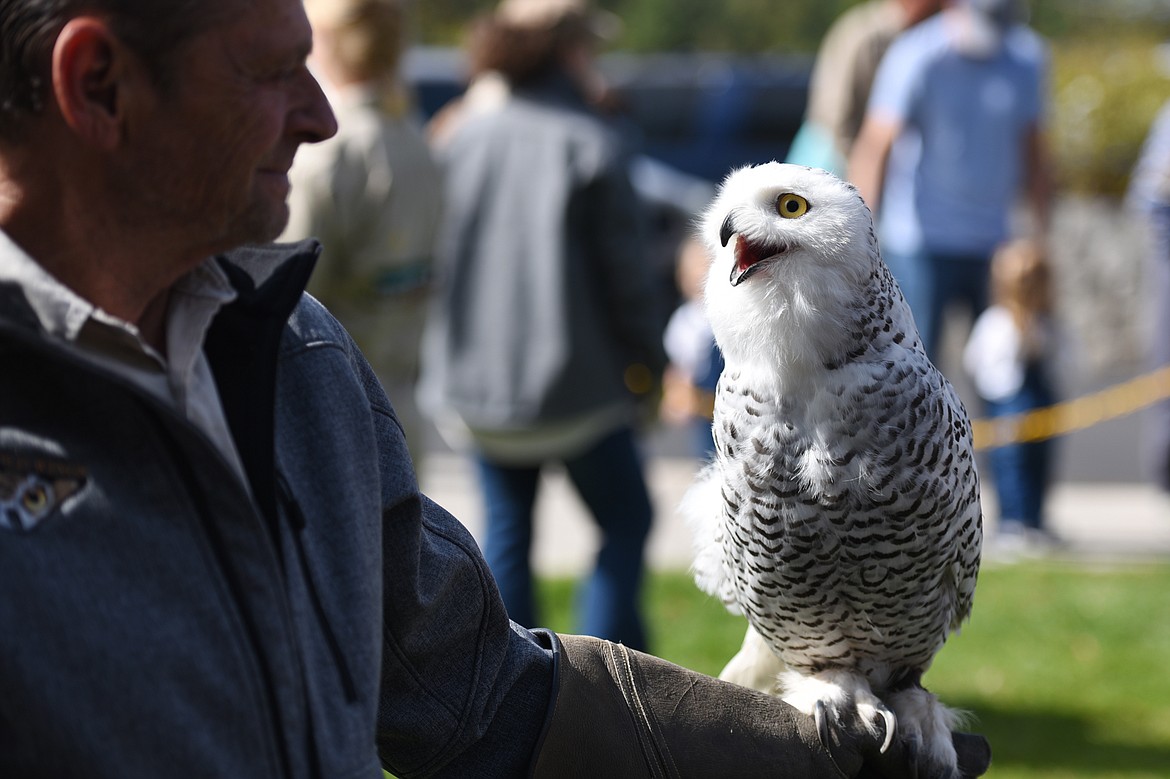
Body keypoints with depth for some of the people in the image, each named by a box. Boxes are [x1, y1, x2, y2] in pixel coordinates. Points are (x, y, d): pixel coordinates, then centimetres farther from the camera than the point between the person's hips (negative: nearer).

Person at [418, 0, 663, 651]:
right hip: (575, 380, -5)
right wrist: (647, 360, 5)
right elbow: (626, 270, -9)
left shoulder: (463, 137, 4)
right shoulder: (593, 143, -10)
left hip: (473, 375, 5)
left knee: (506, 530, 15)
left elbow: (438, 249, 9)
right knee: (626, 524, 10)